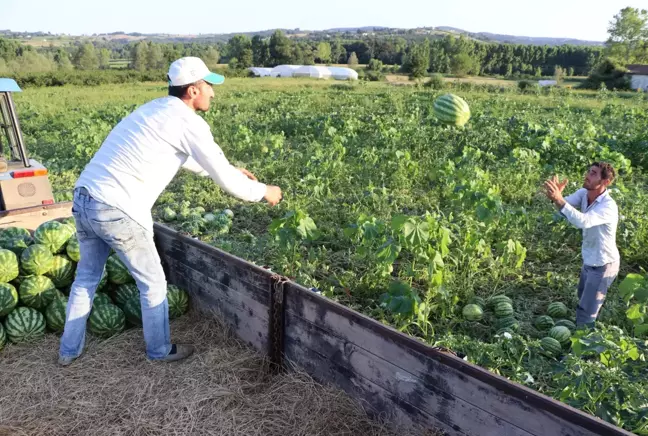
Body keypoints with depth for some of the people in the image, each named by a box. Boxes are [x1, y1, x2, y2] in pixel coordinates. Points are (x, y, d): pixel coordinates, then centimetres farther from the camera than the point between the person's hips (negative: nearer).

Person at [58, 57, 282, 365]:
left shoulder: (157, 109, 19)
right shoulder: (189, 122, -9)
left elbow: (184, 158, 33)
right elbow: (226, 181, -7)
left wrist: (232, 171, 33)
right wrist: (263, 192, 10)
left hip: (84, 198, 9)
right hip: (117, 211, -9)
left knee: (87, 276, 26)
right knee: (152, 282, 12)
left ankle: (69, 350, 43)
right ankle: (160, 349, 32)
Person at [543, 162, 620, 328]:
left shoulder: (608, 206, -32)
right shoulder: (583, 193, -8)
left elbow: (583, 221, -48)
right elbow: (566, 204, -23)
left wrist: (559, 199, -55)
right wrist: (555, 196, -45)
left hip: (603, 265, -8)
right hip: (589, 261, 9)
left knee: (585, 314, 0)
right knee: (584, 299, 31)